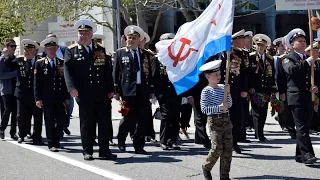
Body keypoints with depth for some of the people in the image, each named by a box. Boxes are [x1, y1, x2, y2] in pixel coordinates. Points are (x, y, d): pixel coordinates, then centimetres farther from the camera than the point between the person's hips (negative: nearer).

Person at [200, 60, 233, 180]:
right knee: (217, 148, -10)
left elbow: (229, 104, 6)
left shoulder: (222, 87, 7)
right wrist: (219, 107, -19)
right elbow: (204, 109, -14)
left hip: (226, 119, 5)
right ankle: (206, 167, 17)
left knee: (228, 148, 3)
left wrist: (228, 93, -8)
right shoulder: (206, 91, -8)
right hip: (214, 120, -5)